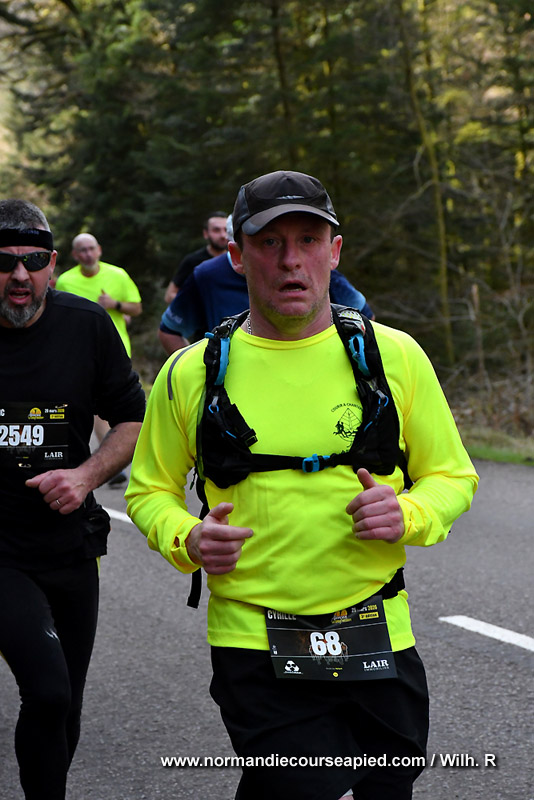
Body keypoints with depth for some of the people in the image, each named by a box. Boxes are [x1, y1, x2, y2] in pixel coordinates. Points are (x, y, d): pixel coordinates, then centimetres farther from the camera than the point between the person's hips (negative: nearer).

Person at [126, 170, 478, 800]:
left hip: (380, 650, 2)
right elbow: (151, 490, 12)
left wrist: (408, 515, -10)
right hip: (256, 652, -2)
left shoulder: (393, 356, 3)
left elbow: (453, 476, 10)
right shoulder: (191, 374, 1)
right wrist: (187, 540, -9)